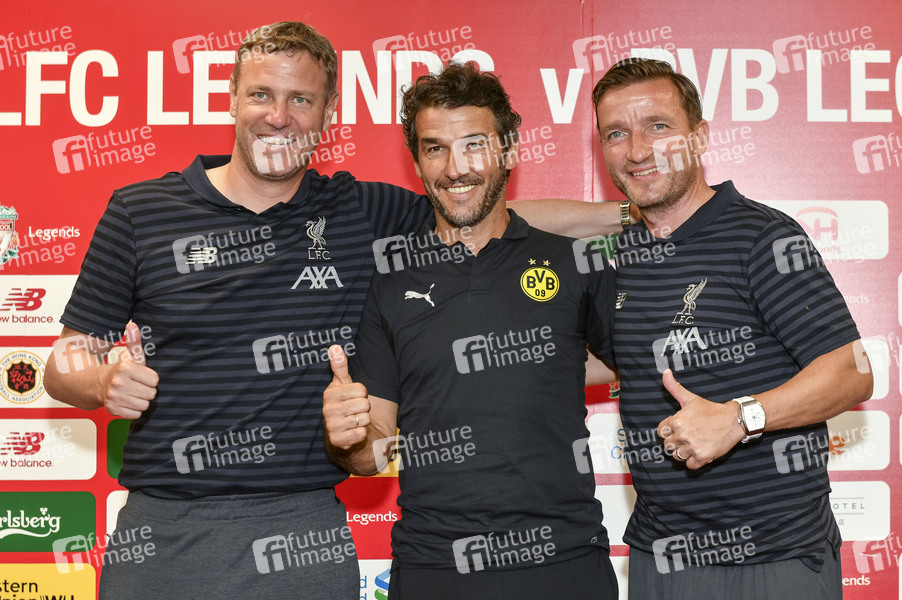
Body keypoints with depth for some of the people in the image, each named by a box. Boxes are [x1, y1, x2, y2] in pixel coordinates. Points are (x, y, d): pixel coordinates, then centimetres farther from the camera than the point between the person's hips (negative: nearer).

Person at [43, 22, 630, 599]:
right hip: (165, 532, 0)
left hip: (304, 536, 1)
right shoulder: (140, 212, 1)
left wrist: (632, 212, 6)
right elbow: (67, 359, 4)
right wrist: (104, 383, -18)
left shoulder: (361, 214, 5)